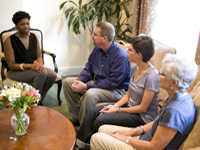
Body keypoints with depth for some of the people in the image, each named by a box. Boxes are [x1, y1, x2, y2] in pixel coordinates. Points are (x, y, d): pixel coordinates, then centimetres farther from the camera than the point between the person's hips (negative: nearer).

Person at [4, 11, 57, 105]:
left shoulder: (33, 37, 5)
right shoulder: (10, 41, -11)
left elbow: (39, 56, 9)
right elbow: (11, 65, -12)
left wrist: (39, 64, -16)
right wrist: (30, 66, -26)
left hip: (34, 67, 5)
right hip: (16, 71, -5)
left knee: (52, 75, -25)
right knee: (42, 73, -33)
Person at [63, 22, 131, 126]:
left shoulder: (121, 56, -24)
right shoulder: (97, 49, 1)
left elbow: (113, 82, -27)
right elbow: (88, 69, 11)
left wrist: (86, 86, -27)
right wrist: (80, 80, -12)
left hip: (116, 90, -8)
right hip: (96, 82, 9)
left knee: (90, 93, -37)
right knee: (67, 82, 2)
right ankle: (76, 117, 6)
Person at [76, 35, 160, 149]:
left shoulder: (152, 77, -27)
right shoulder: (135, 68, 0)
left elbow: (143, 108, -21)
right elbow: (128, 95, 8)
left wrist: (117, 110, -16)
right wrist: (115, 105, -7)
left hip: (143, 116, -8)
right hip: (129, 106, 8)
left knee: (101, 119, -18)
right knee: (94, 111, 0)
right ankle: (81, 141, 12)